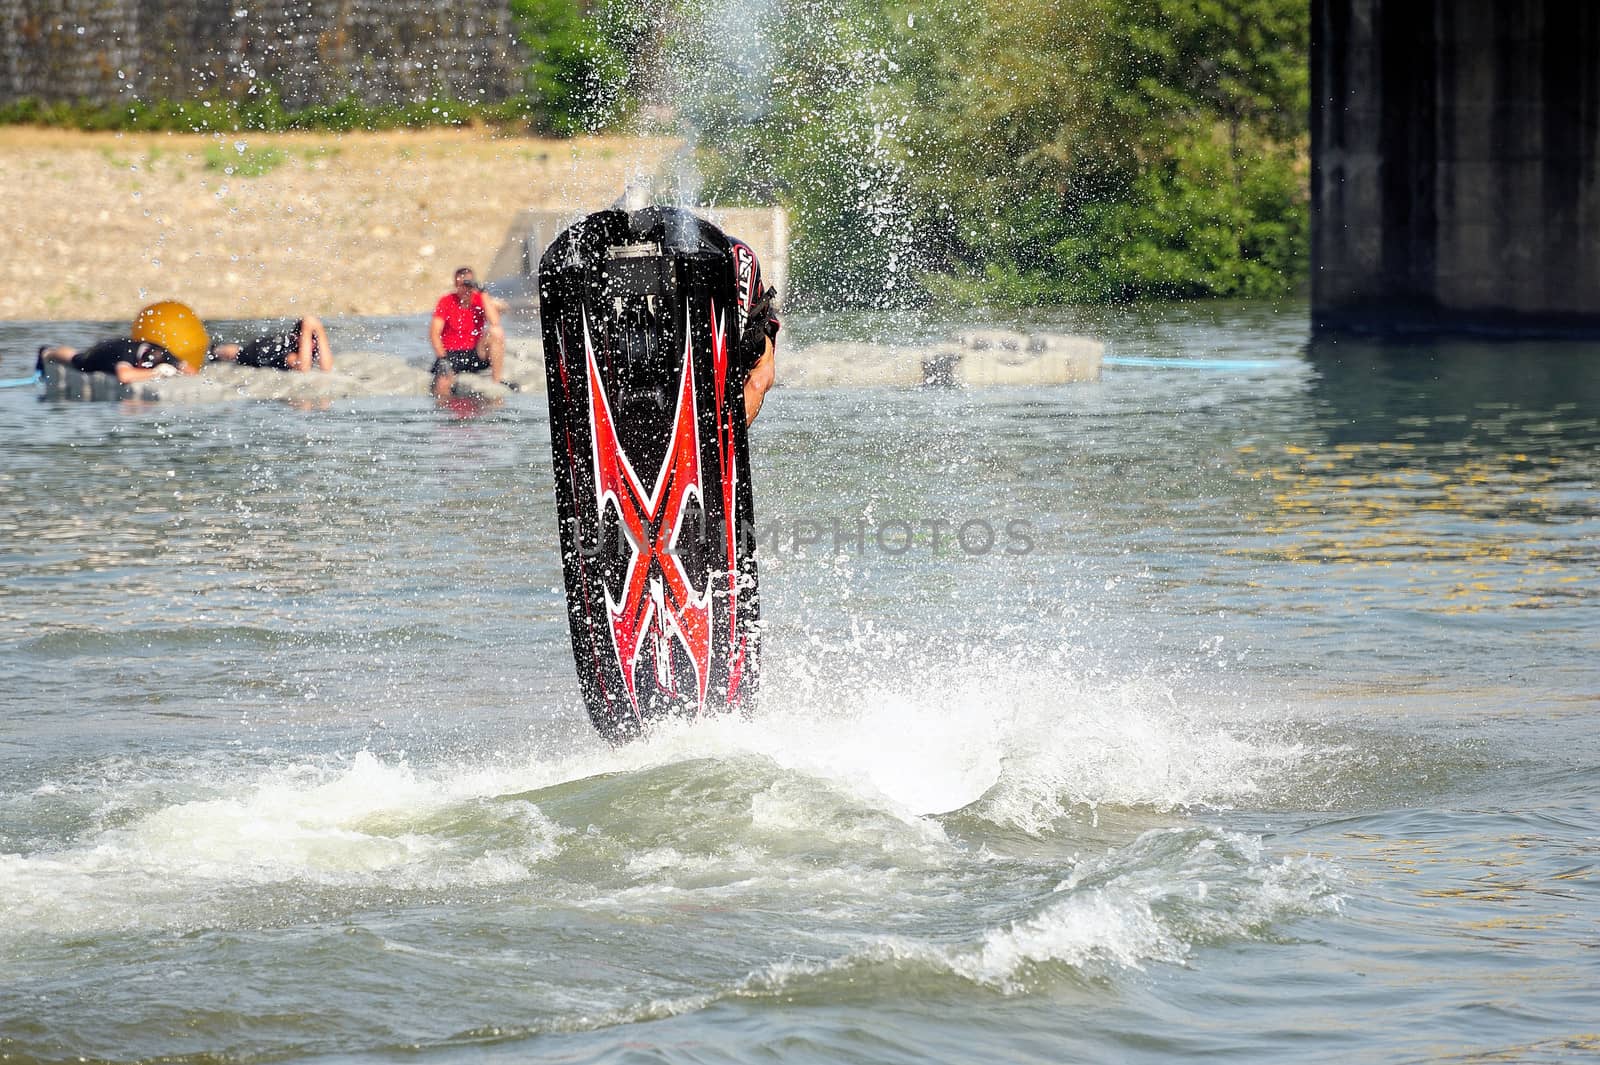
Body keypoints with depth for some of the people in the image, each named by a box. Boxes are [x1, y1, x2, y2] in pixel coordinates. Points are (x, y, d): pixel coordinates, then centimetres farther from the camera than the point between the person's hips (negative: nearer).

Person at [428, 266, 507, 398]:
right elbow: (434, 333, -9)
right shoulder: (446, 302, -3)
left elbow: (495, 323, -18)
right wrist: (442, 359, -22)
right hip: (450, 353, -3)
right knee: (443, 386, -33)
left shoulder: (480, 299, 1)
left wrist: (483, 295, -18)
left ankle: (496, 381, -18)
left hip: (475, 354, 3)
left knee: (496, 333, -25)